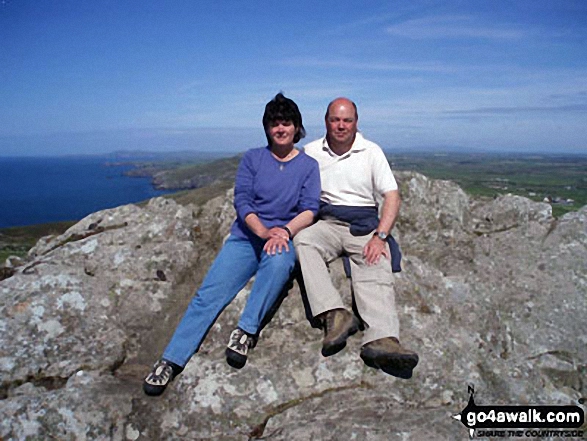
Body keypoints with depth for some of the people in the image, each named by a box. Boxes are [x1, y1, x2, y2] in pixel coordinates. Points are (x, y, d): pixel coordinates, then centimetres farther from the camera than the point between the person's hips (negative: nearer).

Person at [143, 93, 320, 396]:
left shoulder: (308, 165, 9)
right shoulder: (252, 158, 10)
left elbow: (310, 209, -2)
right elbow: (241, 201, 0)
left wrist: (285, 230, -22)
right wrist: (264, 231, -18)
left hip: (285, 238, -1)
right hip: (246, 236, 1)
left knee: (278, 260, -38)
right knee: (210, 293, -18)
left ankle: (246, 331, -29)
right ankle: (171, 361, -18)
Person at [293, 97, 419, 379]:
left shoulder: (371, 152, 9)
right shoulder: (311, 152, 13)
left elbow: (392, 197, 3)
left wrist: (380, 236, -12)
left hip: (364, 224, -1)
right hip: (325, 223, 1)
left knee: (376, 265, -30)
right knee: (303, 241, -32)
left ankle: (381, 340, -49)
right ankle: (335, 315, -42)